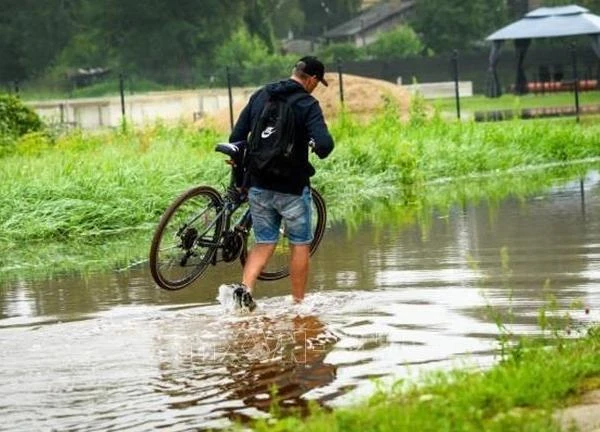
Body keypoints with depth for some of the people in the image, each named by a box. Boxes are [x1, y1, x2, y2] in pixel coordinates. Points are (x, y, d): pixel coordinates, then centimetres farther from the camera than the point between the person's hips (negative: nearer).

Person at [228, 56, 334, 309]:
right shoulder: (307, 105, -11)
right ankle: (299, 304, 15)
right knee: (300, 245, 11)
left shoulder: (260, 96, 7)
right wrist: (320, 146, 1)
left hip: (258, 186, 5)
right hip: (292, 188, -5)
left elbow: (236, 138, 9)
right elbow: (324, 145, -23)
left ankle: (245, 288, -11)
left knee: (264, 243, 12)